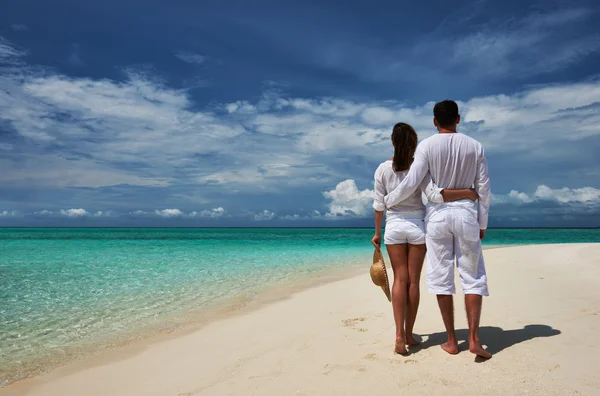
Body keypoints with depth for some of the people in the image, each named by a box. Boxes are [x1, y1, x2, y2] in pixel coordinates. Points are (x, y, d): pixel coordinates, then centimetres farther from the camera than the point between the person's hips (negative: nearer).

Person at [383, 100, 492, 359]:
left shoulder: (427, 146, -4)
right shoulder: (475, 146, 4)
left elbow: (411, 183, -10)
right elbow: (484, 188, 4)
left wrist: (387, 201, 7)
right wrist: (482, 223, 14)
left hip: (437, 214, -1)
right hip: (466, 213, 1)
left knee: (441, 276, 6)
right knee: (472, 276, 8)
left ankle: (452, 341, 10)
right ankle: (474, 338, -2)